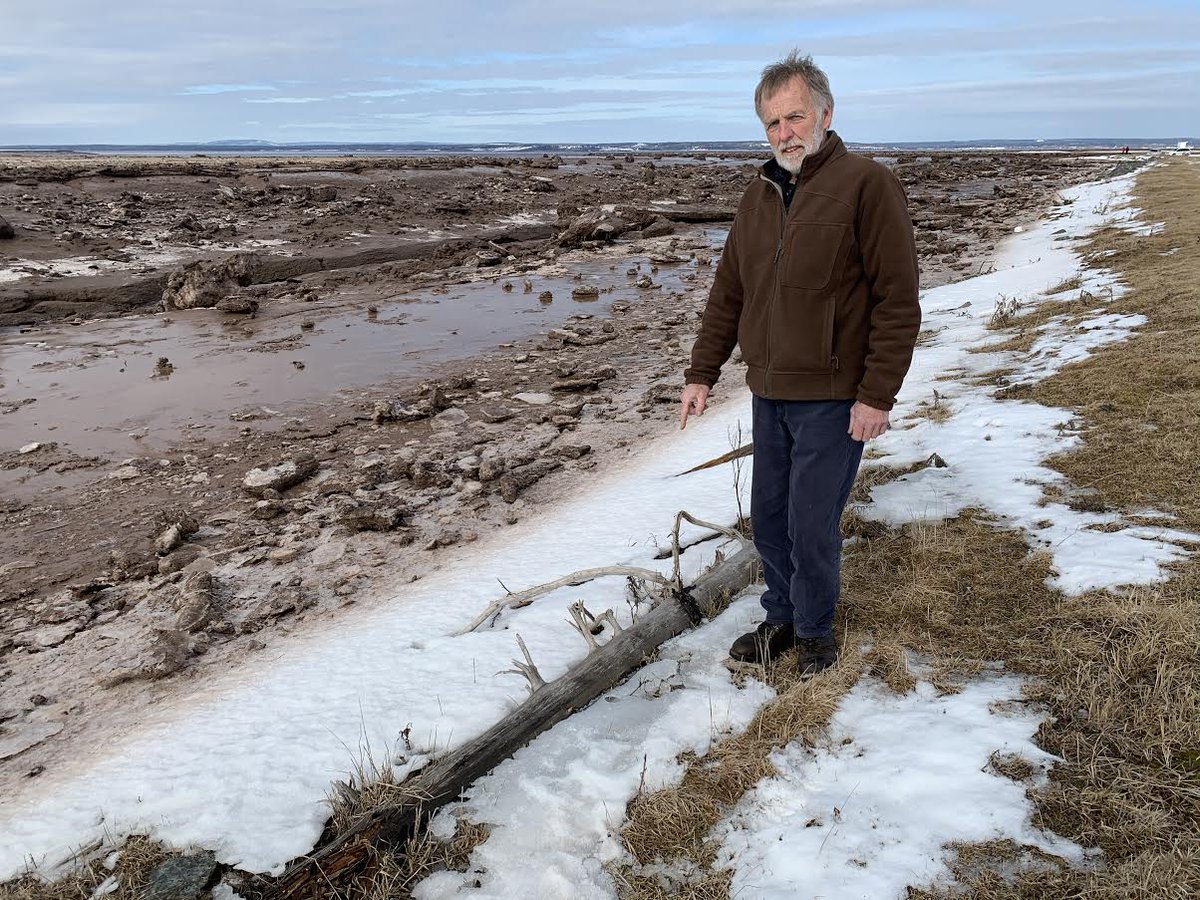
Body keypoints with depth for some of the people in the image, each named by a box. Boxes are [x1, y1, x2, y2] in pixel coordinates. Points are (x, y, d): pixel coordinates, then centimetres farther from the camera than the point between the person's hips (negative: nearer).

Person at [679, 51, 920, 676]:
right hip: (768, 393, 6)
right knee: (769, 519, 14)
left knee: (812, 526, 1)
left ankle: (815, 631, 25)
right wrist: (701, 373, 11)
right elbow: (727, 294, 15)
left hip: (833, 399, -6)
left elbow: (898, 302, -13)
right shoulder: (758, 197, 11)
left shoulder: (866, 185, -9)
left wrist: (878, 395, -17)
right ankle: (782, 619, 34)